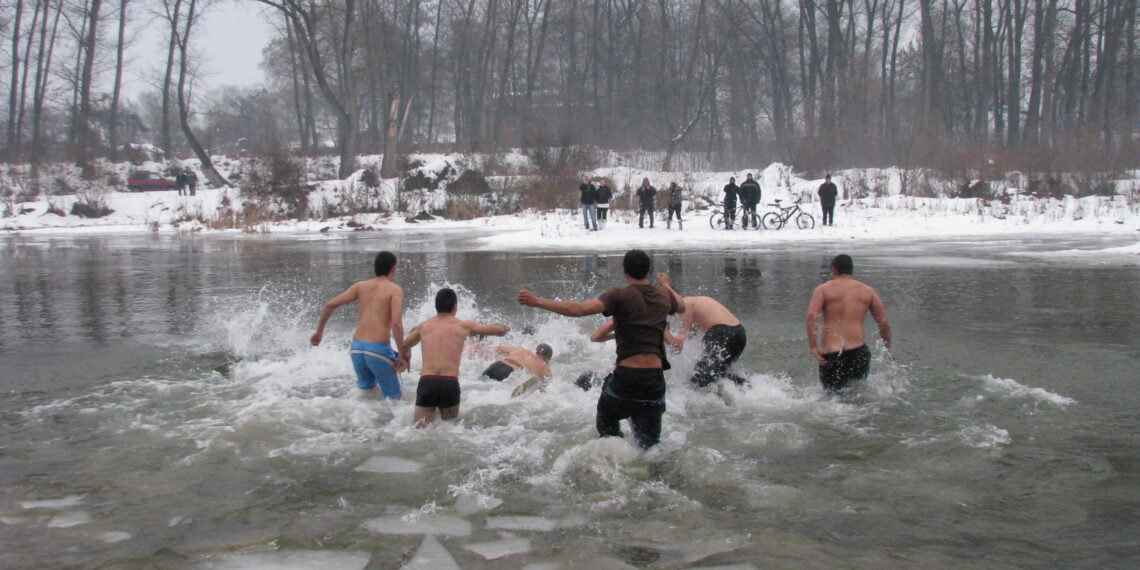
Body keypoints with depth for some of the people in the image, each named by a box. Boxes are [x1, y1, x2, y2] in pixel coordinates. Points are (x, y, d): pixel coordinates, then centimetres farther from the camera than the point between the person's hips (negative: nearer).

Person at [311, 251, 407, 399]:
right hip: (379, 349, -5)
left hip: (357, 348, 5)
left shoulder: (360, 286, 12)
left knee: (366, 389, 26)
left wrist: (319, 331, 19)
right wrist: (403, 355, -8)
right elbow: (396, 322, -14)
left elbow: (330, 305, 7)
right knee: (393, 397, 5)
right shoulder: (395, 289, -1)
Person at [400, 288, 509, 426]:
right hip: (450, 383, -1)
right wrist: (505, 327, 38)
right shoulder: (464, 326, 9)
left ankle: (421, 425, -24)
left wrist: (406, 360, 55)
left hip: (426, 382, 1)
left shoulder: (424, 326, 16)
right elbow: (501, 330, 13)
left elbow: (404, 347, 33)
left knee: (419, 429, 6)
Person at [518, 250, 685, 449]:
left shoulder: (621, 295, -8)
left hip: (626, 375, -3)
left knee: (607, 431, 22)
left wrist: (537, 301, -16)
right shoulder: (664, 295, 9)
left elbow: (580, 309, -20)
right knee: (650, 446, 12)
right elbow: (682, 307, 34)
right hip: (655, 378, 4)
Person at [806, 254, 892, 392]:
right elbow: (884, 323, 10)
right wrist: (888, 349, 23)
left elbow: (812, 315, -11)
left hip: (830, 354, -1)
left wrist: (813, 347, -13)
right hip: (858, 351, 2)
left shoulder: (823, 289, 6)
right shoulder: (868, 291, 12)